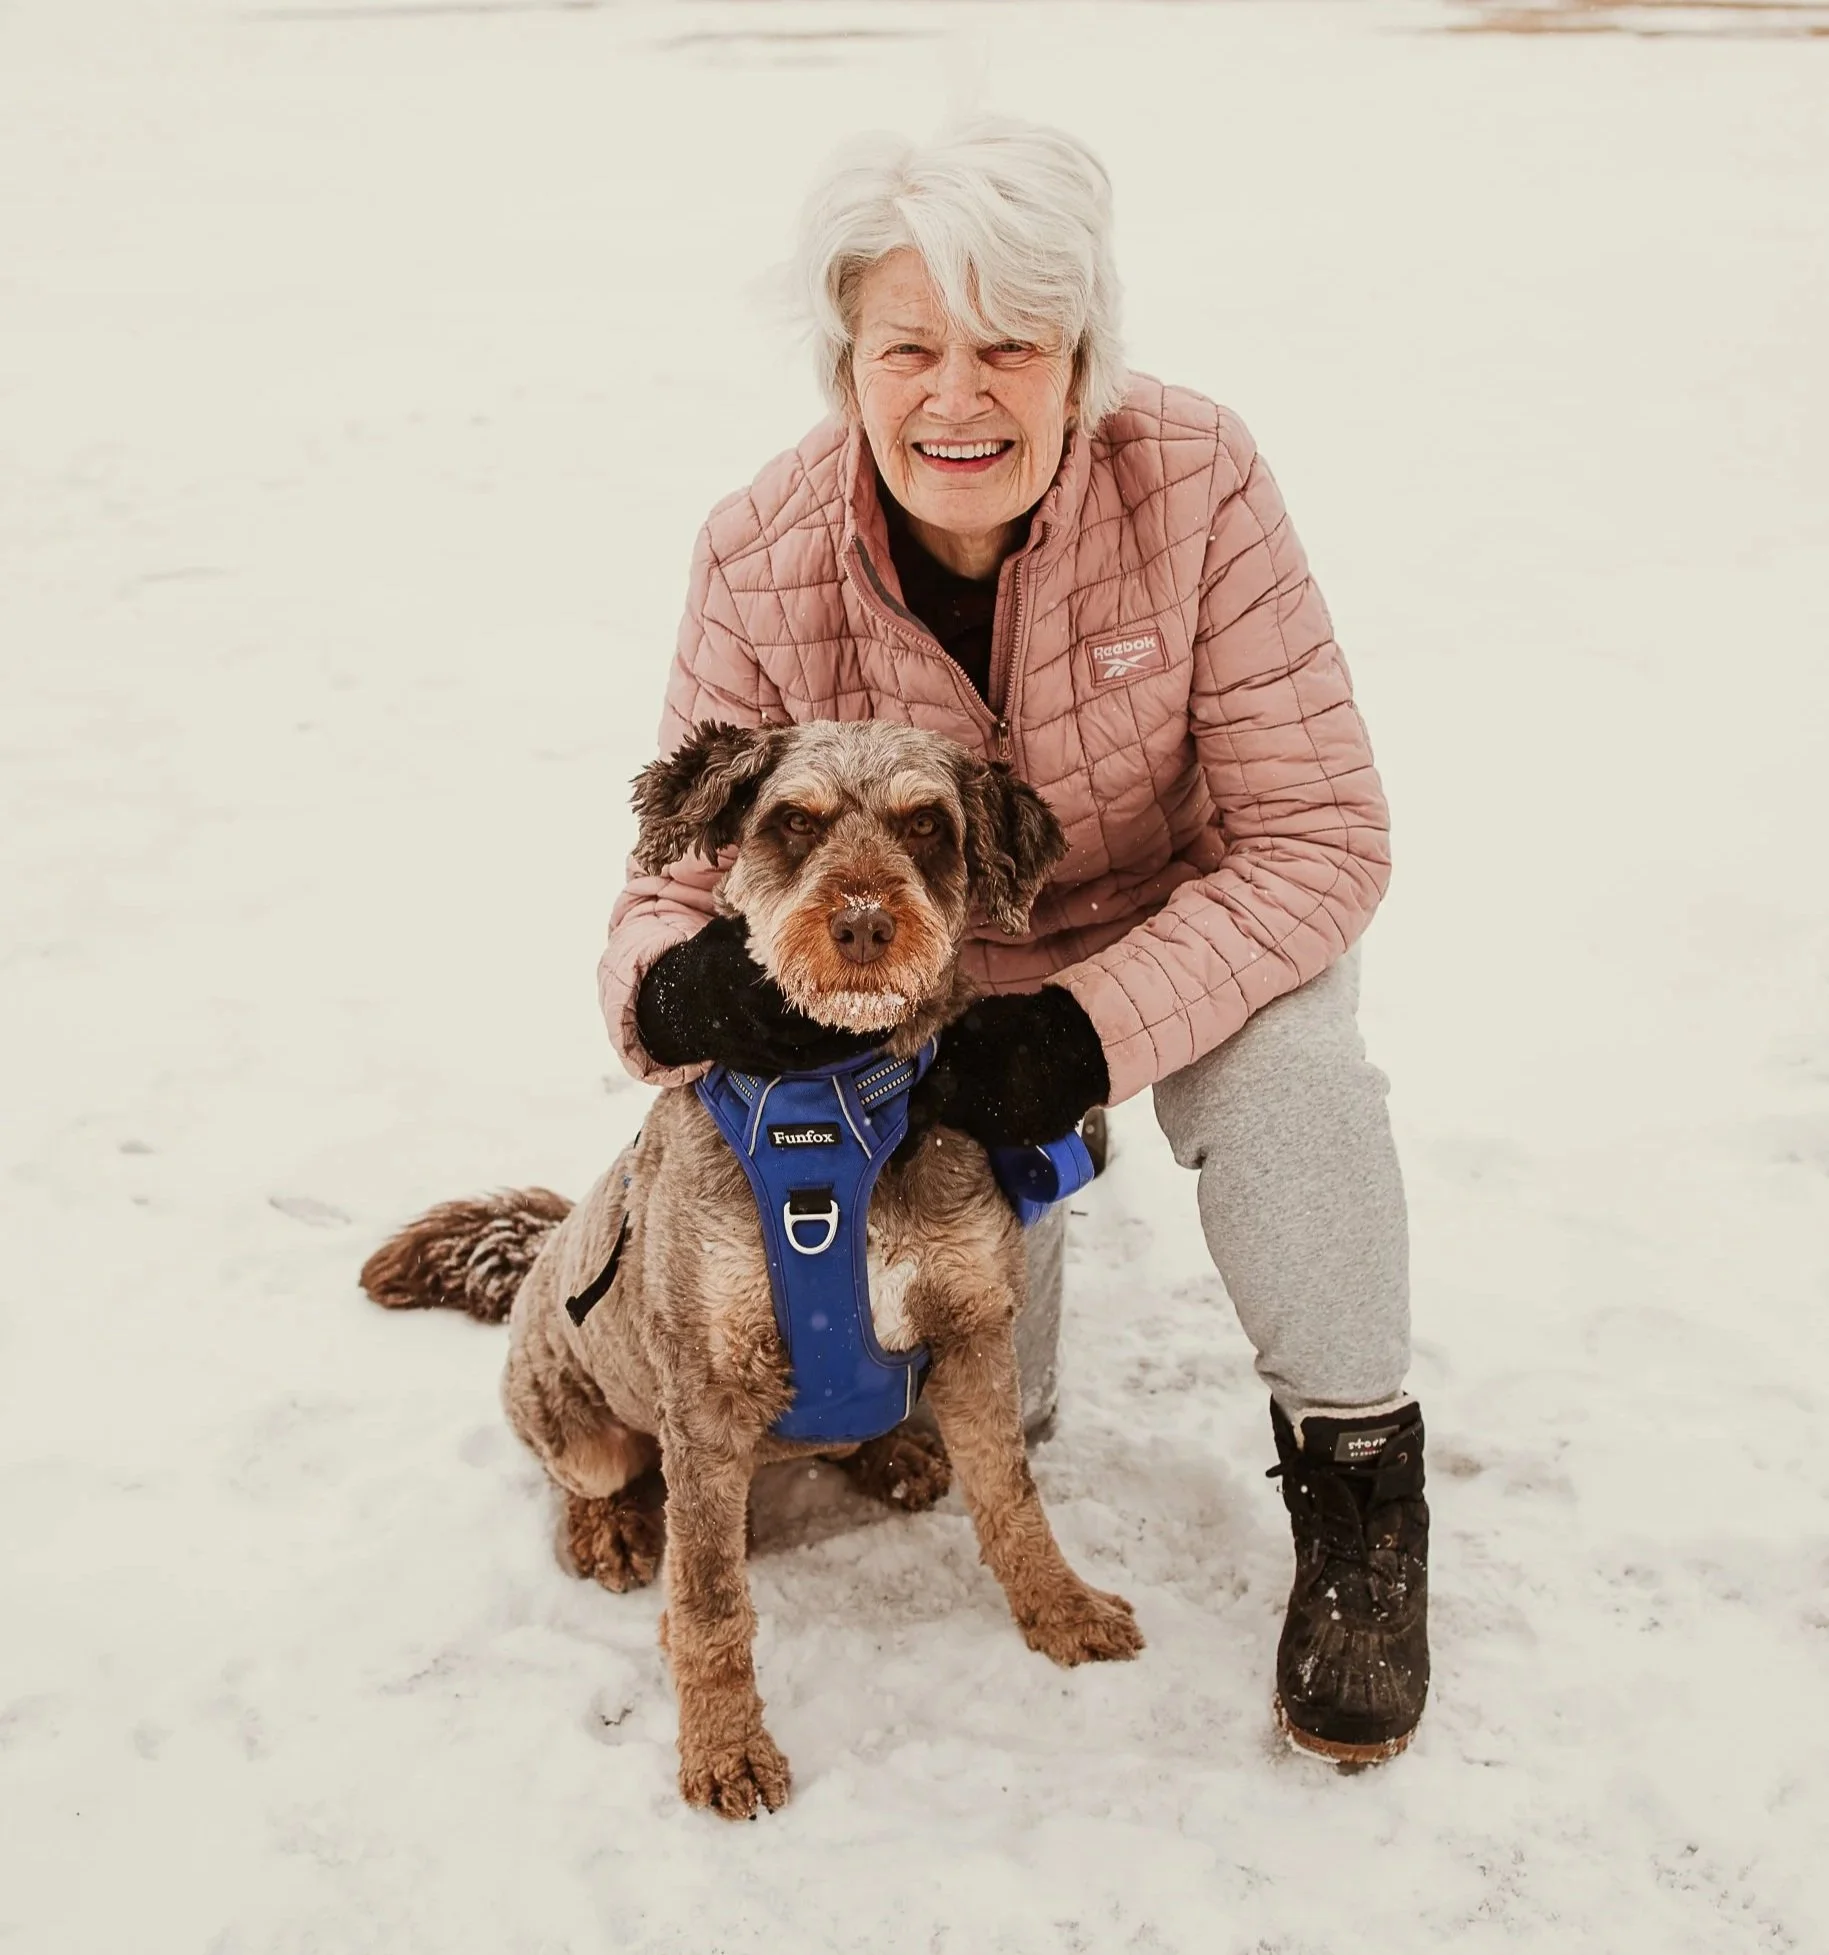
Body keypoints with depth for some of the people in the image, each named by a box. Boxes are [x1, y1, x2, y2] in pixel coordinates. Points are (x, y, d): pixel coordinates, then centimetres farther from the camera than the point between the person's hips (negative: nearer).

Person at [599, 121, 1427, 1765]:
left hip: (1189, 922, -1)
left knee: (1283, 1062, -36)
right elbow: (681, 873, -16)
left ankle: (1357, 1467, -10)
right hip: (926, 977, 2)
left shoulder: (1192, 480, -28)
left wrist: (1091, 1027, -38)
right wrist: (684, 983, -42)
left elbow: (1322, 836, -25)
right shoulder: (763, 564, -23)